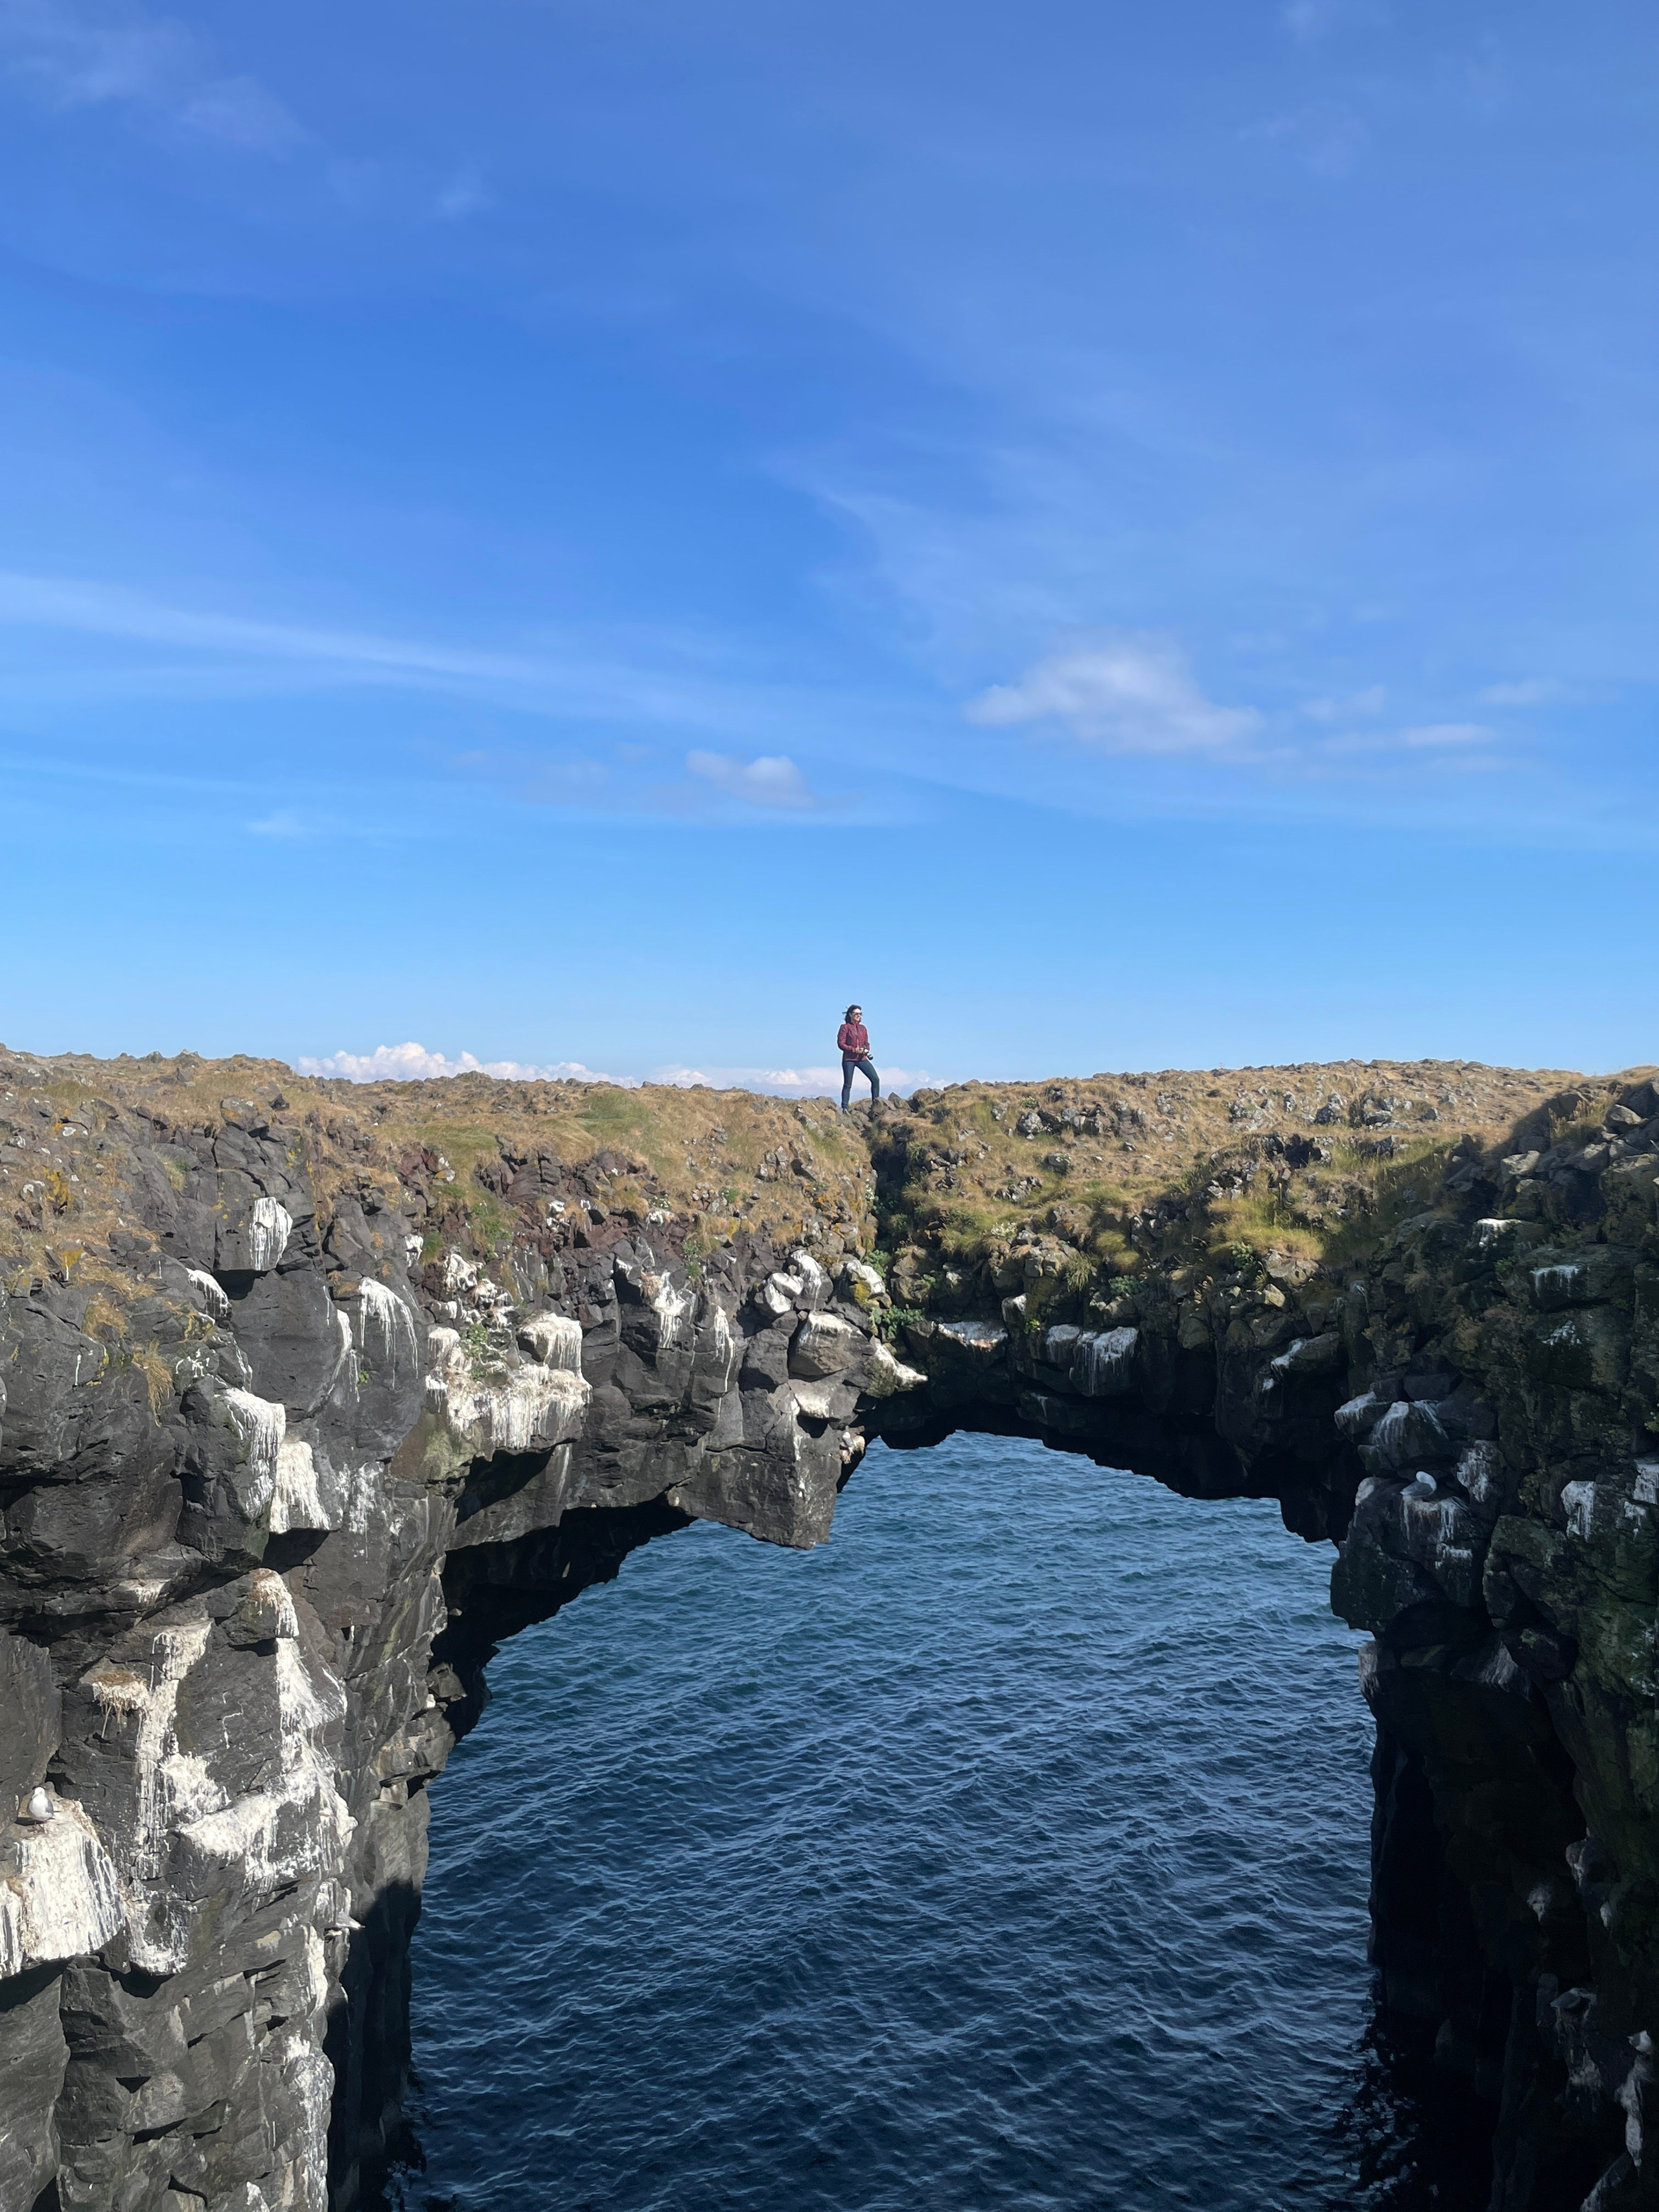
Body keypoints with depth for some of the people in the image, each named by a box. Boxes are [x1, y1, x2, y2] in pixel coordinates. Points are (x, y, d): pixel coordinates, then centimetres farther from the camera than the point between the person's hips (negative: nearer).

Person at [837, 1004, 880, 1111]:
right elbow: (841, 1043, -7)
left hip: (862, 1059, 5)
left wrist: (866, 1050, -5)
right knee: (847, 1084, -3)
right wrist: (854, 1049, -18)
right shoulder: (845, 1027, -1)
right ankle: (844, 1108, 0)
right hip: (849, 1059, -5)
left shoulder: (863, 1028, 15)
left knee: (875, 1079, -6)